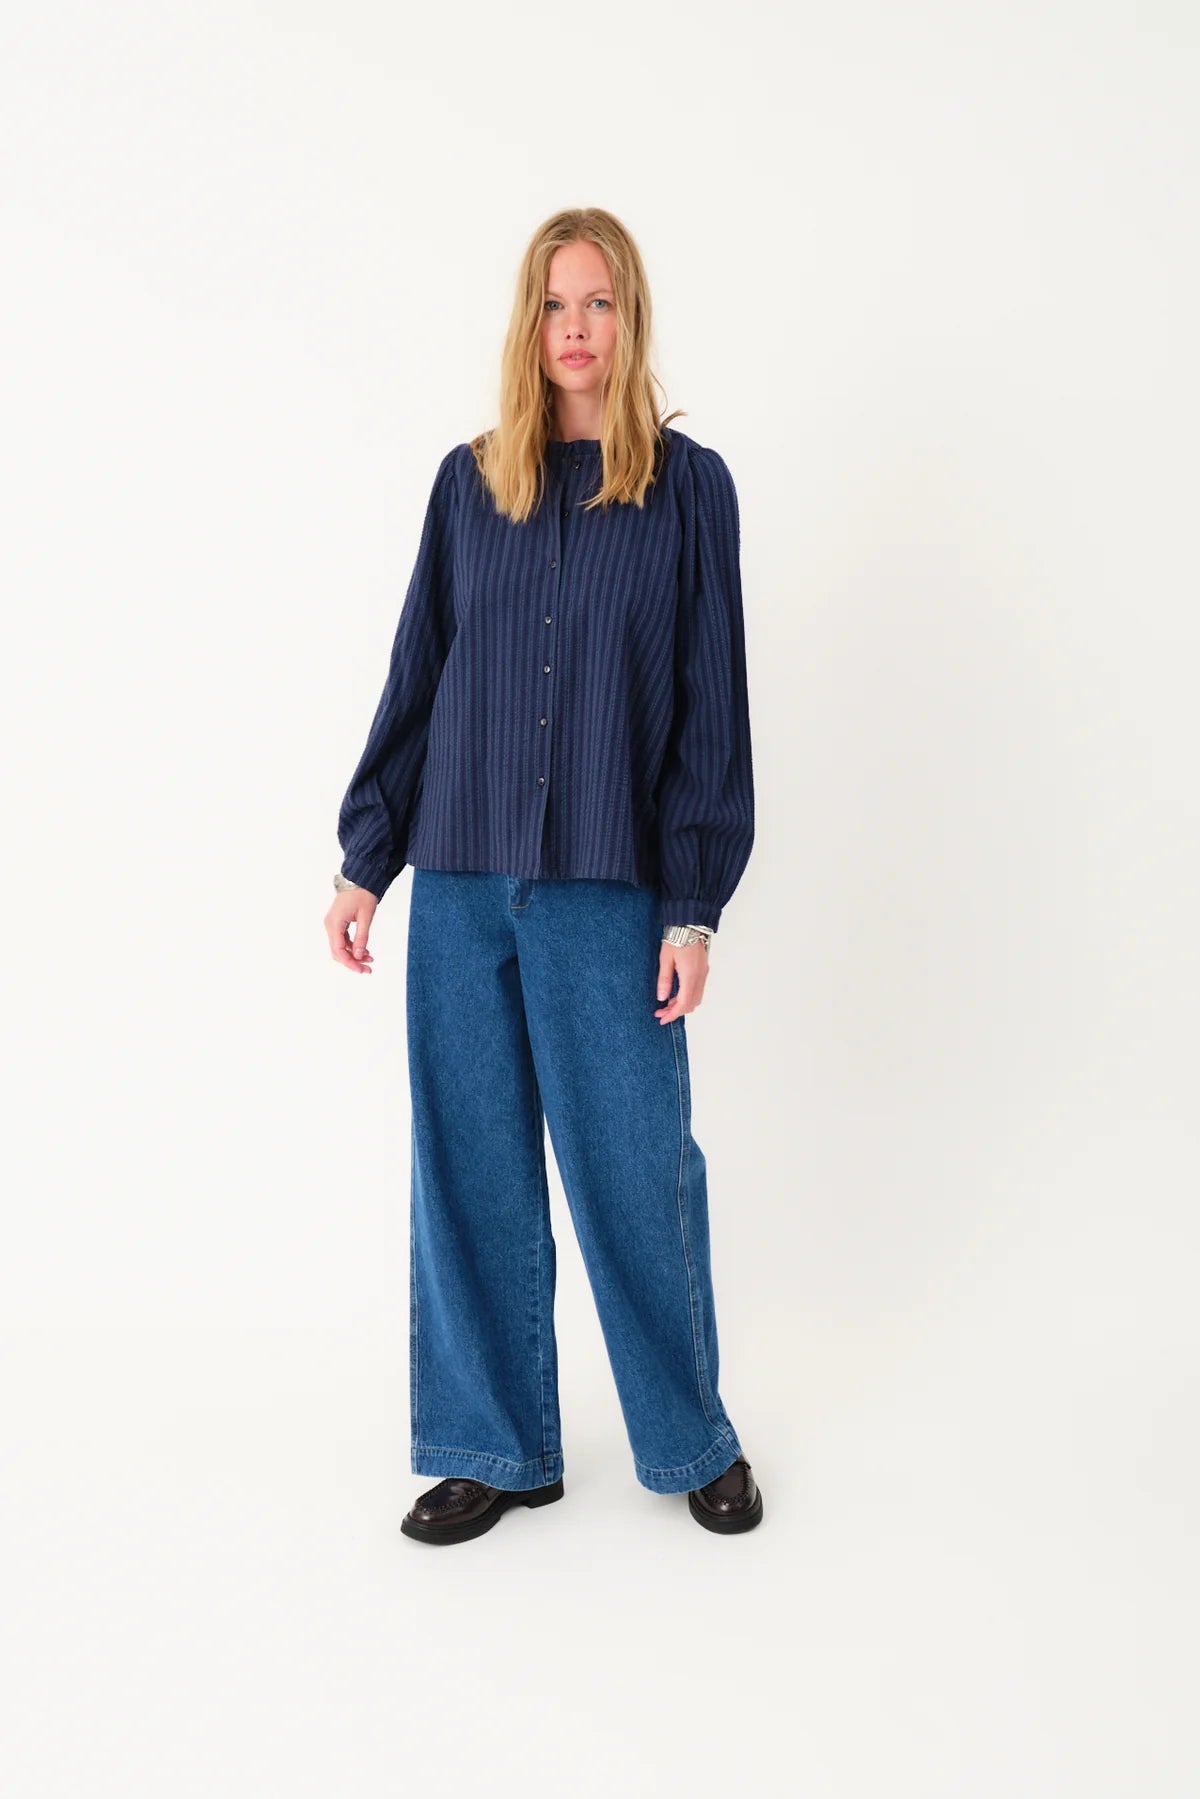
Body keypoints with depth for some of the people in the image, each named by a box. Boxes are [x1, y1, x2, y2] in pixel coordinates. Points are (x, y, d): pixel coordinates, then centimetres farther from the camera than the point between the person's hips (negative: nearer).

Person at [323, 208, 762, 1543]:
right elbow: (415, 680, 12)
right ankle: (495, 1449, 24)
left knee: (633, 1168, 3)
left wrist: (695, 904, -6)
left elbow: (711, 708, 0)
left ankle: (694, 1440, 25)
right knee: (472, 1169, 7)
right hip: (461, 885, 3)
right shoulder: (469, 482, 10)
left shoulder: (687, 487, 3)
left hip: (609, 887, -3)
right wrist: (365, 858, 7)